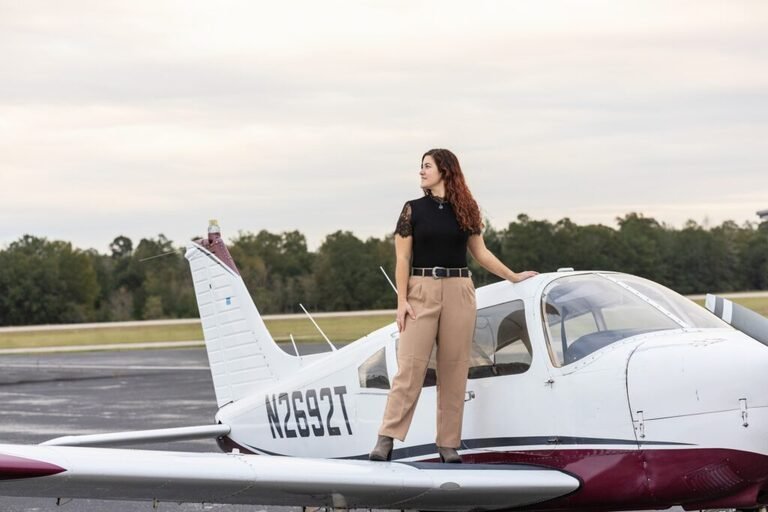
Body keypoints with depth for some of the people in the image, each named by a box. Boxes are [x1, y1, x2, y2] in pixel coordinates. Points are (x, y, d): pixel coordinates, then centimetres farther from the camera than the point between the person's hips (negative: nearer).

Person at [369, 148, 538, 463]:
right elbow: (402, 259, 1)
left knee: (454, 369, 2)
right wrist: (402, 300, -7)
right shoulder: (413, 210, 4)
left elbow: (480, 253, 18)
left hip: (458, 293, 2)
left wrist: (513, 276, 20)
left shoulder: (465, 211, 8)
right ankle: (386, 439, -10)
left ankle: (448, 443, 7)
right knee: (410, 366, -9)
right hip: (421, 292, -2)